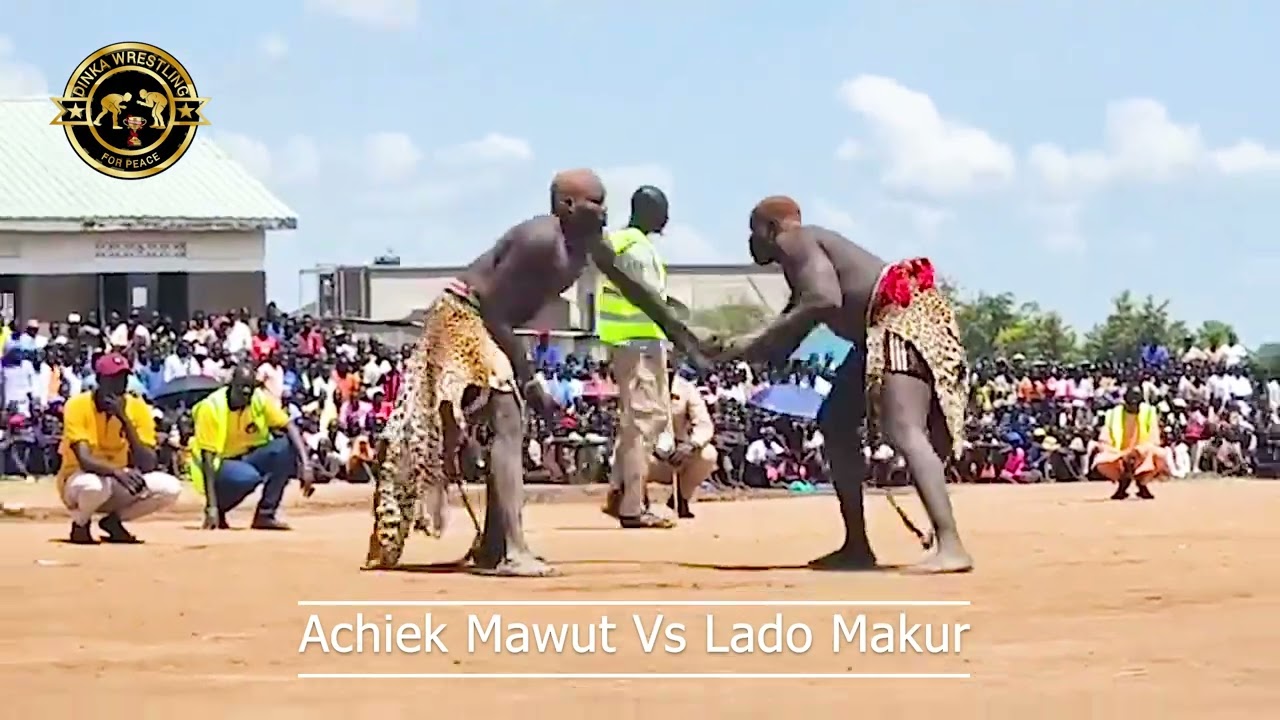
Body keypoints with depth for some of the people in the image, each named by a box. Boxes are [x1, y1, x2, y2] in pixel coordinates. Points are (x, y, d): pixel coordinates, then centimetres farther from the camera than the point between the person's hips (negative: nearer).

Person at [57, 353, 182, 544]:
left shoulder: (138, 408, -8)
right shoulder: (78, 406, -17)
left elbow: (147, 465, -18)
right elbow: (84, 460, -29)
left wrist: (125, 420, -27)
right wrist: (118, 472, -49)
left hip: (119, 485, 4)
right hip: (77, 482, -4)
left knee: (170, 487, -20)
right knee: (96, 485, -40)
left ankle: (114, 521, 4)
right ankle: (80, 523, -4)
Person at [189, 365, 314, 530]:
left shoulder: (261, 399, -11)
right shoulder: (212, 407, -22)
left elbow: (289, 428, -14)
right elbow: (208, 457, -24)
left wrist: (305, 464, -32)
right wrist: (212, 507, -30)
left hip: (248, 457, 5)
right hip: (220, 464, -5)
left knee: (287, 448, -23)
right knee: (247, 477, -38)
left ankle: (265, 515, -11)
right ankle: (217, 509, -5)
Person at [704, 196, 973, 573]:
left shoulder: (794, 242, -3)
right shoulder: (803, 256, 28)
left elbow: (826, 299, -22)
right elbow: (784, 343, 33)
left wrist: (748, 343, -16)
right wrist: (728, 350, 27)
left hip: (906, 313, -11)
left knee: (901, 431, -25)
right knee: (836, 422, 16)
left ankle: (951, 547, -39)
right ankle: (856, 546, 18)